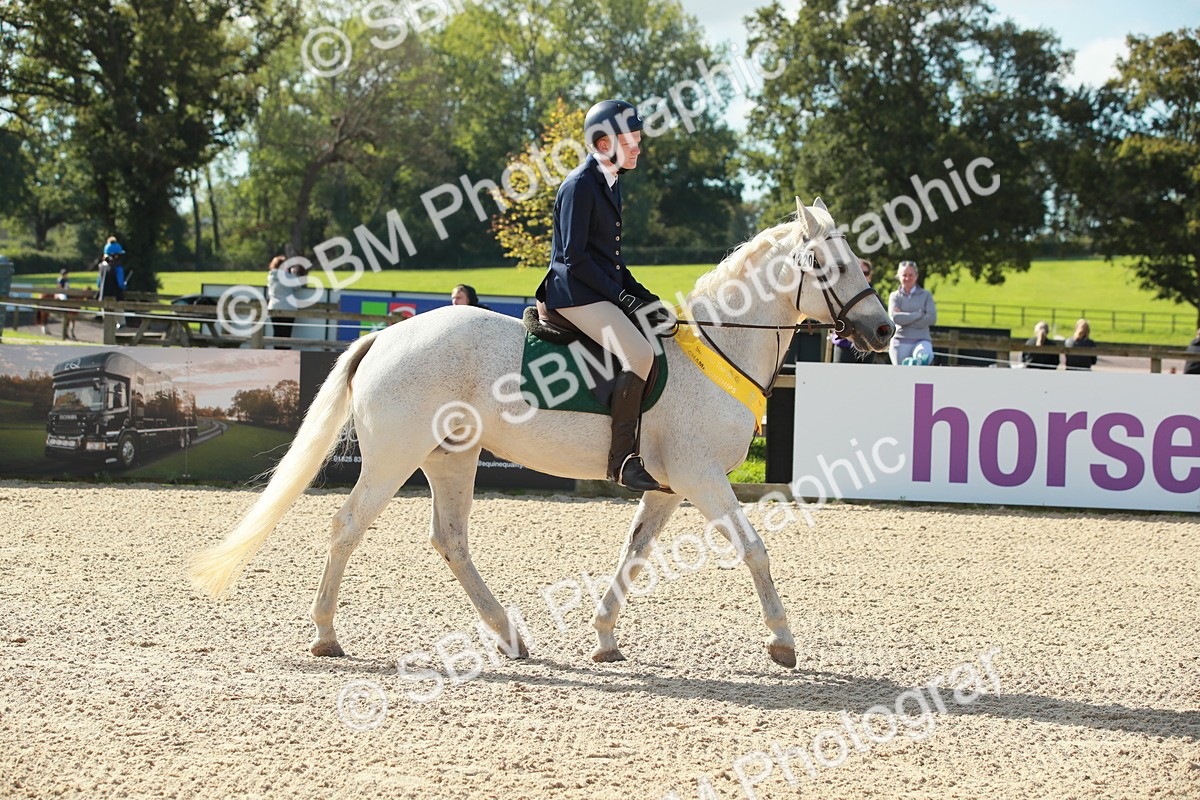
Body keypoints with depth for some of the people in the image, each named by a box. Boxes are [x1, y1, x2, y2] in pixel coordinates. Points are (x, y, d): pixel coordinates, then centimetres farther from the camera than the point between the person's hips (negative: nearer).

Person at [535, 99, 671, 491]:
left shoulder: (609, 182, 18)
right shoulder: (580, 186, -12)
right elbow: (574, 256, -17)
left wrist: (640, 294, 9)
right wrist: (621, 296, -17)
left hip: (601, 290, 10)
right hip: (575, 293, -10)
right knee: (638, 354, -27)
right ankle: (622, 458, -25)